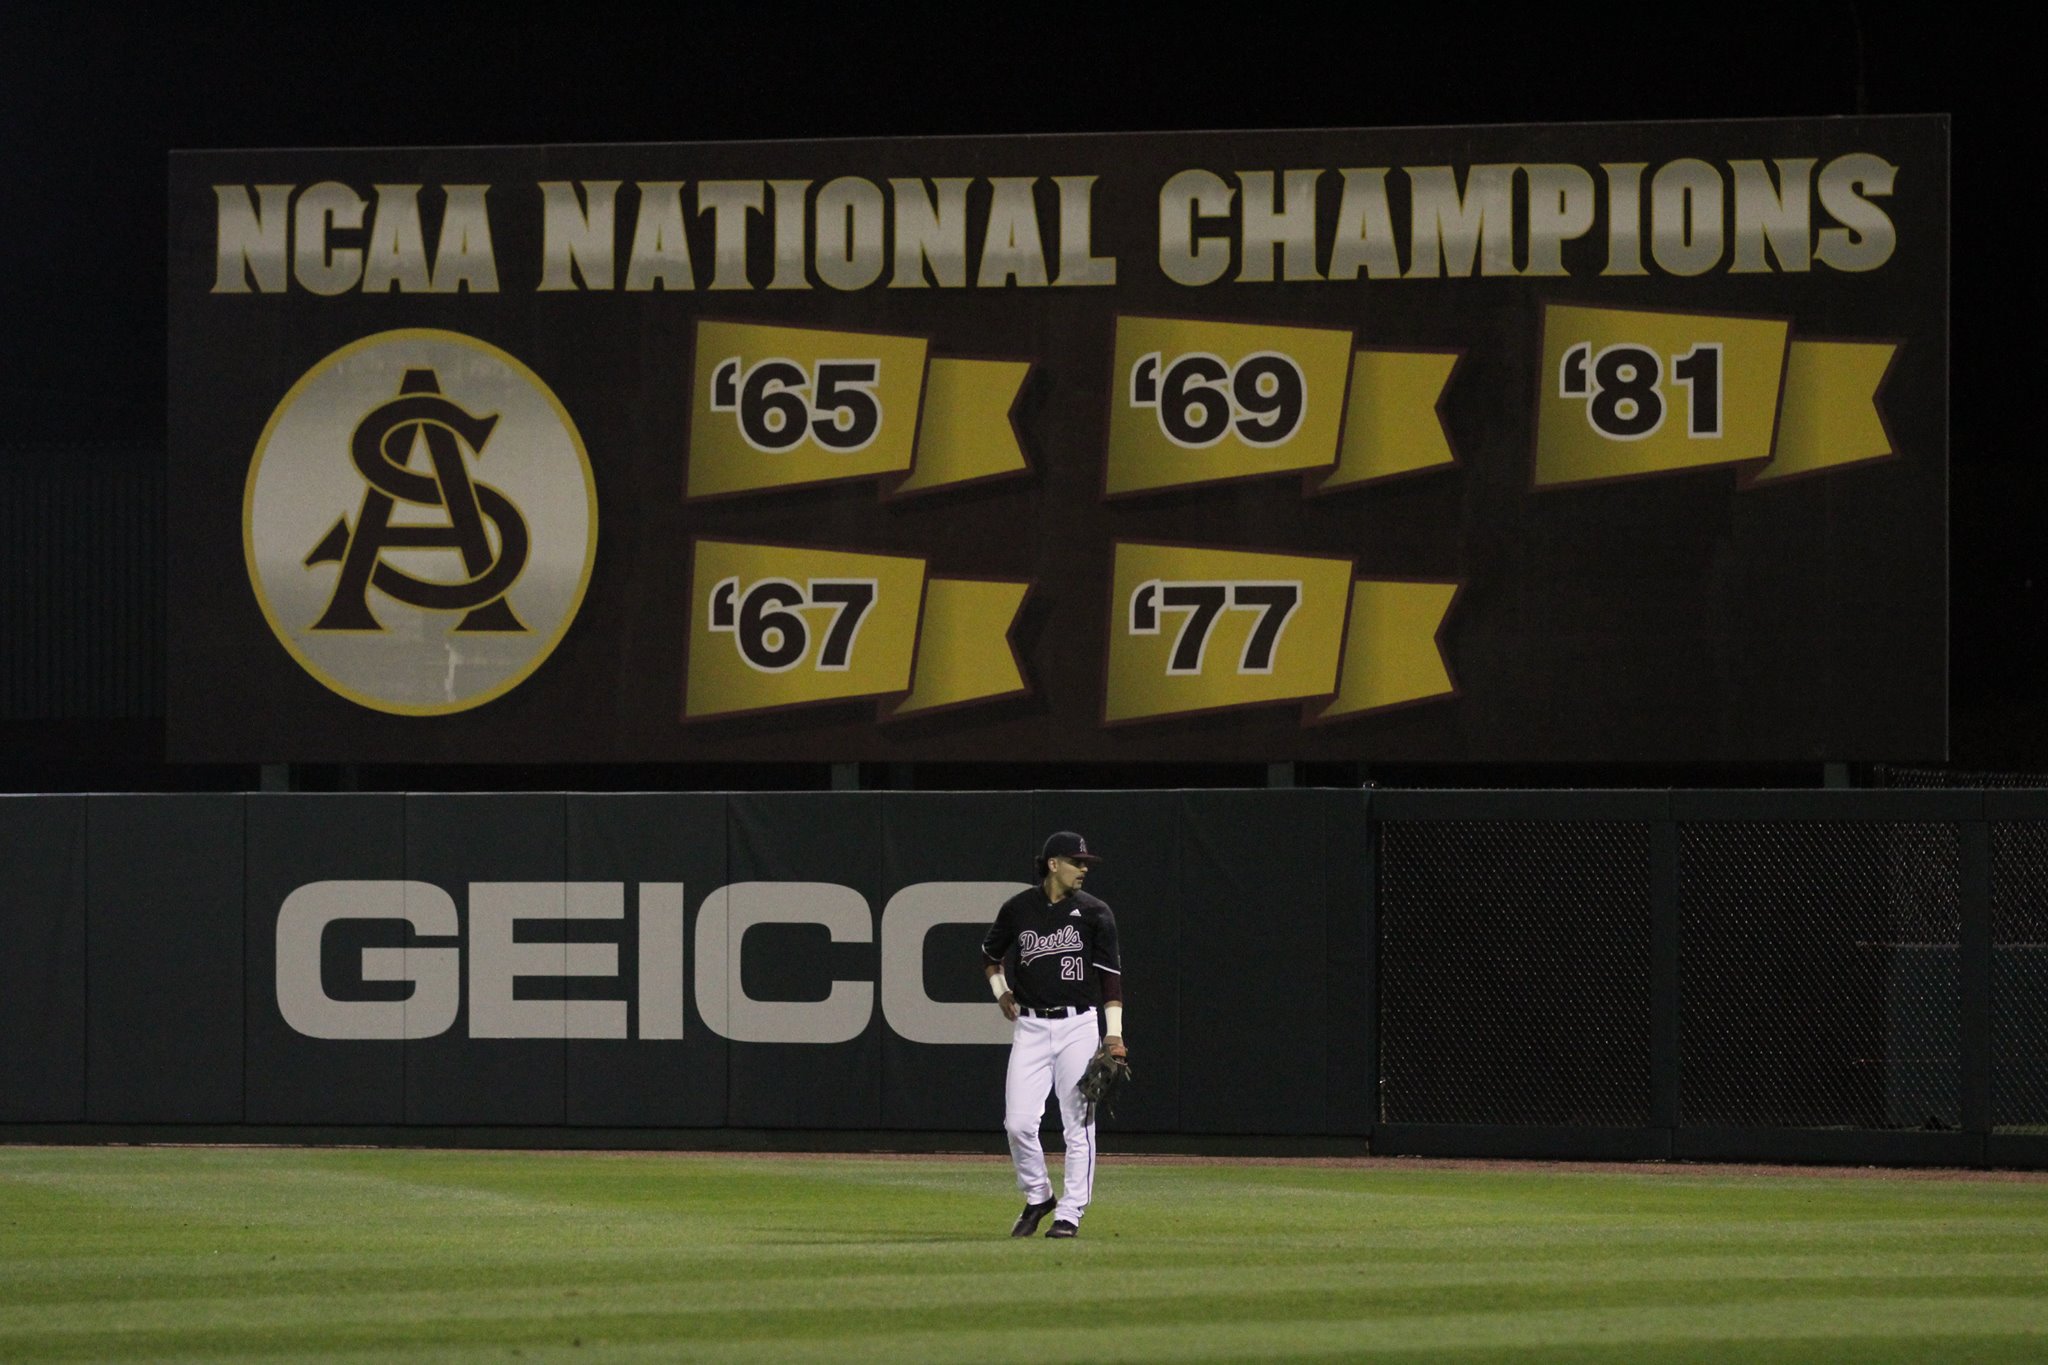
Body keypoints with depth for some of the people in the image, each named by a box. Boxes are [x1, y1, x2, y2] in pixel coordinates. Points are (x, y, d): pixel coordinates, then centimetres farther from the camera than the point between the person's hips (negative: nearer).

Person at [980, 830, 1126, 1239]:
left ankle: (1070, 1213, 4)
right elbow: (990, 955, 22)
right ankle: (1037, 1196, 18)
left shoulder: (1094, 913, 0)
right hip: (1030, 1026, 1)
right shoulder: (1018, 909, 4)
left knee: (1078, 1124, -3)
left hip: (1078, 1025, -1)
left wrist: (1114, 1033, -9)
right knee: (1018, 1123, -4)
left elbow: (1111, 974, -1)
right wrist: (1000, 991, 7)